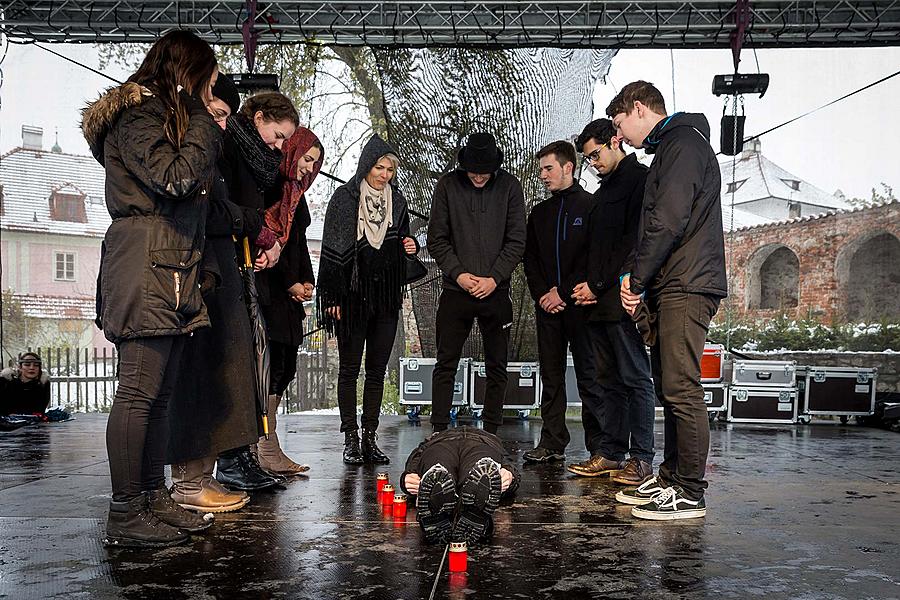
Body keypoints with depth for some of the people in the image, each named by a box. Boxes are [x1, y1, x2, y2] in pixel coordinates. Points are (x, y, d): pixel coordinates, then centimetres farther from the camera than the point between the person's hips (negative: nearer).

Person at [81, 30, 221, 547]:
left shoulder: (164, 116, 25)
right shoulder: (136, 116, -4)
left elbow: (193, 189, 22)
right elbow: (177, 178, -16)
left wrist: (209, 123, 14)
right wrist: (204, 120, -5)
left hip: (172, 271, 10)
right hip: (145, 266, -10)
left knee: (161, 393, 9)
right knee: (139, 391, -9)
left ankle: (154, 499, 16)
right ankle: (125, 516, -3)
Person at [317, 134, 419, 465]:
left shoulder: (397, 200, 10)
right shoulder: (344, 198, -3)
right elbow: (332, 249, -6)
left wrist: (410, 245, -2)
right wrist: (332, 297, -11)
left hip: (386, 298, 4)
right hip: (353, 297, -4)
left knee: (377, 370, 6)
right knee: (349, 368, 3)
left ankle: (370, 438, 13)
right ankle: (350, 438, 10)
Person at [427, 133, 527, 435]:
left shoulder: (509, 186, 1)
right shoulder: (447, 185, 1)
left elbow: (516, 241, 0)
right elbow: (436, 239, 2)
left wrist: (494, 278, -10)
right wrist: (458, 274, -10)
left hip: (496, 291, 1)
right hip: (455, 289, 0)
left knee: (497, 367, 6)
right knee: (445, 365, 3)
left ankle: (491, 432, 17)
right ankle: (439, 431, 11)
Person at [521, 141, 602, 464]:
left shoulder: (591, 206, 0)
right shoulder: (539, 212, 17)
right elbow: (529, 258, 14)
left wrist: (563, 292, -11)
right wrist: (542, 294, -1)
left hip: (579, 303, -5)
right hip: (548, 304, 5)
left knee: (589, 374, -2)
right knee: (551, 376, 7)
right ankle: (552, 443, 12)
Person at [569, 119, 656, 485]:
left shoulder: (639, 178, -3)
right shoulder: (604, 191, 25)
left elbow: (634, 242, -13)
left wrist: (598, 285, -12)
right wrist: (587, 285, 6)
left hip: (623, 298, -9)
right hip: (599, 302, 9)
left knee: (635, 378, -5)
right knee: (609, 380, 10)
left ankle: (641, 458, -1)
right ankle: (610, 452, 16)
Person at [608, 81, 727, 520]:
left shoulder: (683, 144, -7)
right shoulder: (669, 148, 25)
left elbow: (668, 221, -18)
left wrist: (636, 277, -11)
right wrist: (639, 280, 14)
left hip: (686, 287, -11)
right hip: (673, 287, 11)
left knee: (681, 390, -9)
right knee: (670, 388, 13)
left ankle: (690, 495, -2)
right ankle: (670, 479, 22)